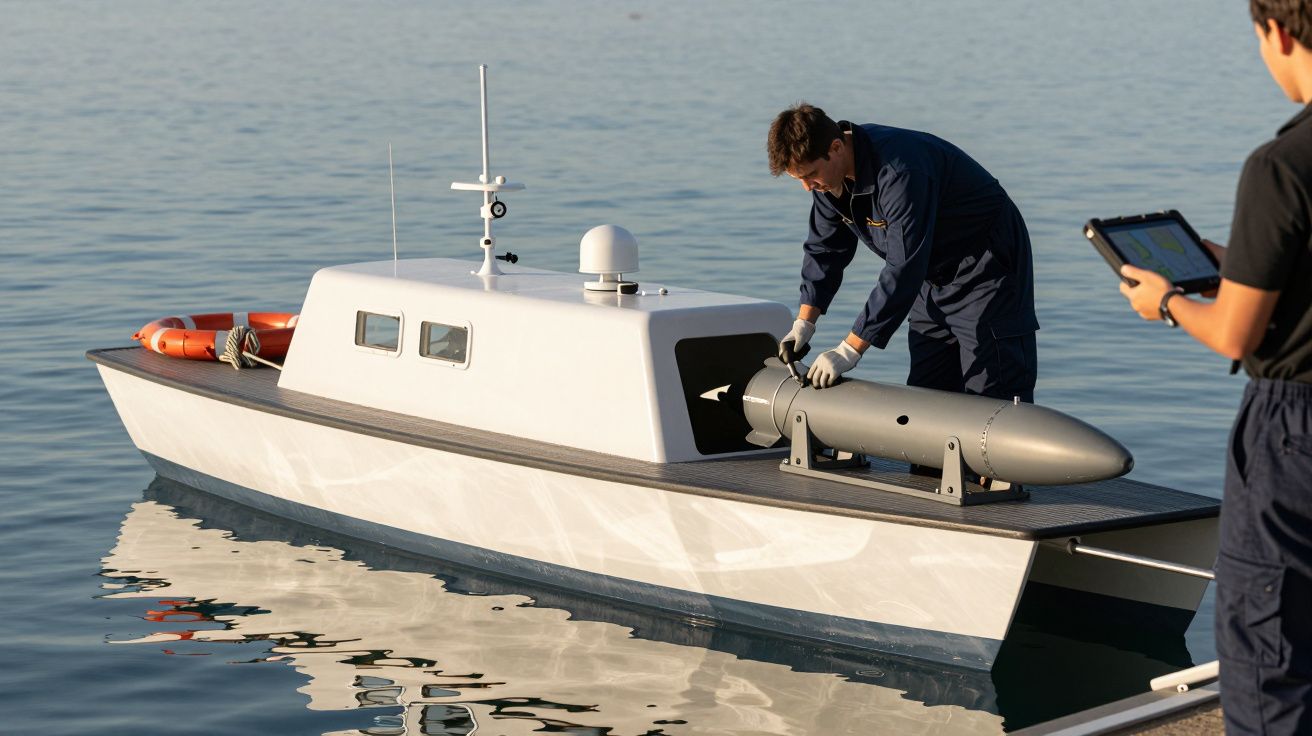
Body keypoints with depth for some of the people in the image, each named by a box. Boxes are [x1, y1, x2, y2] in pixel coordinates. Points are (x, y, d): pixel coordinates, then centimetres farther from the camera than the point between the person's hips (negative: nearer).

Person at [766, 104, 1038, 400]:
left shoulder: (899, 173, -34)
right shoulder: (827, 175, -6)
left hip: (987, 266, -9)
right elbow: (825, 248, 8)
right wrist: (804, 322, -3)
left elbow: (904, 270, -35)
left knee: (992, 396, -13)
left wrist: (850, 350, -34)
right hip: (934, 274, 9)